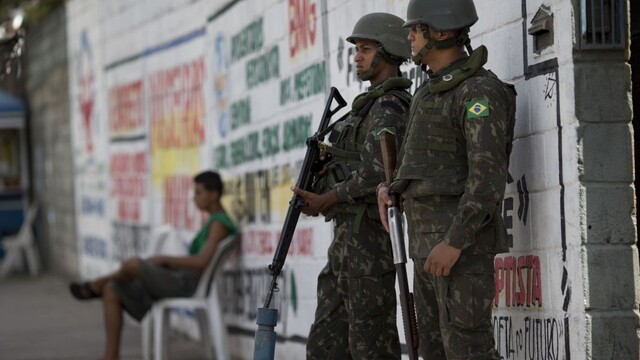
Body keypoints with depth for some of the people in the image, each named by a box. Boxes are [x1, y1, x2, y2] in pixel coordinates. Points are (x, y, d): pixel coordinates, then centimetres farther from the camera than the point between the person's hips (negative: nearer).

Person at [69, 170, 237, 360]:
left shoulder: (219, 224, -11)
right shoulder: (211, 222, 22)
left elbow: (202, 262, -24)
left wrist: (164, 259, -13)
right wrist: (167, 266, 12)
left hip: (189, 286, -11)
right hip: (179, 282, 11)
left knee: (132, 264, -27)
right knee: (111, 291, 1)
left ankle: (96, 285, 8)